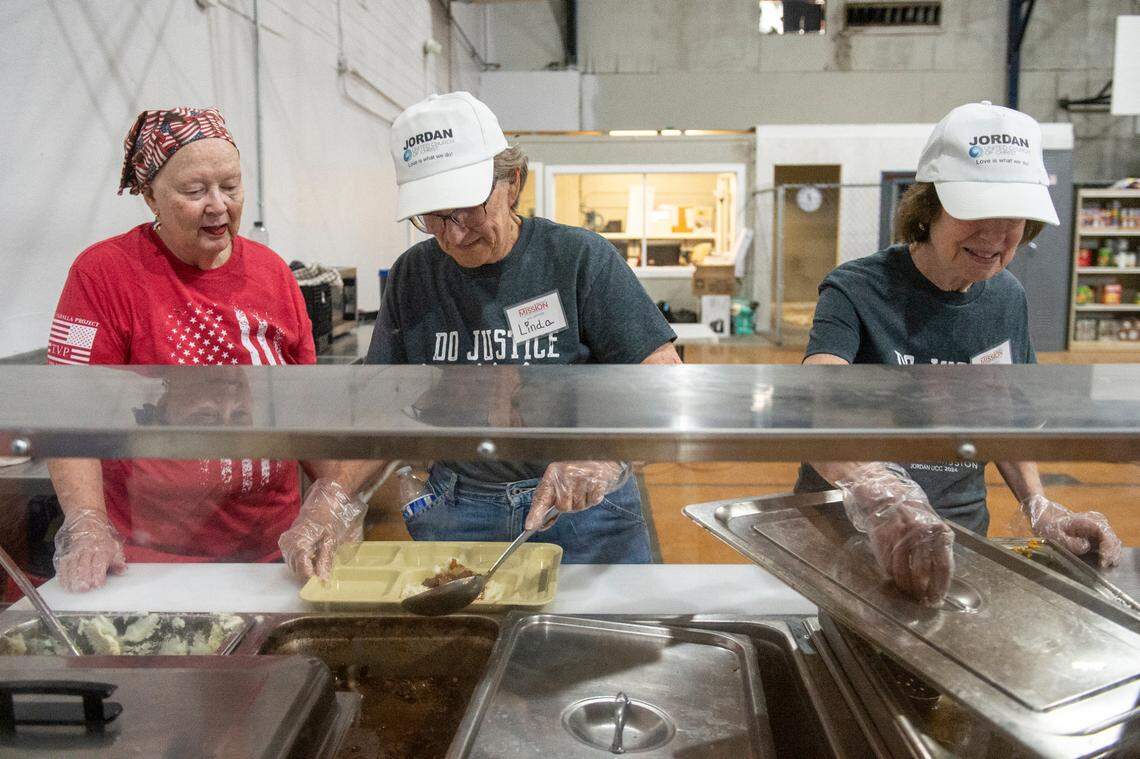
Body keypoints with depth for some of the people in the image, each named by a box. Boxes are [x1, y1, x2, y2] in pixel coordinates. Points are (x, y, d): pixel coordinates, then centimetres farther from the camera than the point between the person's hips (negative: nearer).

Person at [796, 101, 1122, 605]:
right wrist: (877, 493, -53)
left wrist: (1039, 507, -2)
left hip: (958, 541, 5)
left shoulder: (1007, 299, 1)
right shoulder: (857, 291, -18)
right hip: (844, 539, -4)